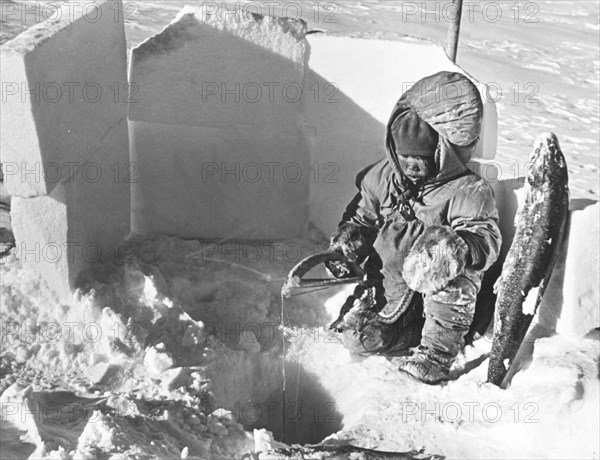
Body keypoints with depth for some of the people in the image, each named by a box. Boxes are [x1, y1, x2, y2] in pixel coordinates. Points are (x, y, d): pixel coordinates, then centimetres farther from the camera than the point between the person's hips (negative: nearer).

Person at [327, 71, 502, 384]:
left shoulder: (467, 191, -14)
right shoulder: (383, 177, 2)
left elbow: (485, 237, -26)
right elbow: (361, 216, 17)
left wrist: (461, 247, -49)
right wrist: (347, 242, -3)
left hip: (438, 288, -4)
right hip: (390, 282, 5)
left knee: (453, 274, -40)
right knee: (357, 337, -14)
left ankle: (437, 353, -22)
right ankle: (423, 335, 6)